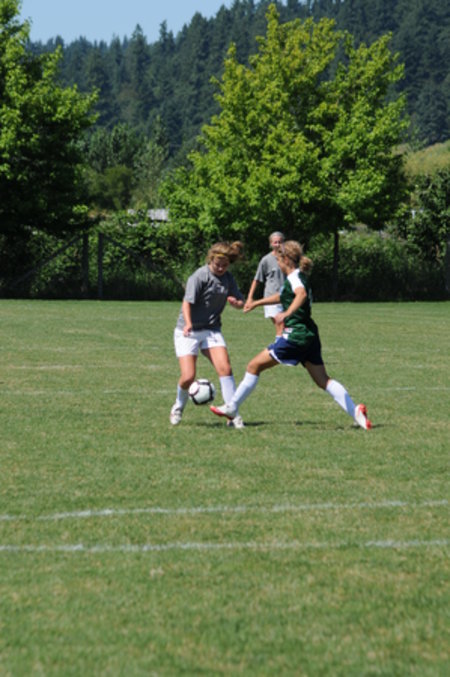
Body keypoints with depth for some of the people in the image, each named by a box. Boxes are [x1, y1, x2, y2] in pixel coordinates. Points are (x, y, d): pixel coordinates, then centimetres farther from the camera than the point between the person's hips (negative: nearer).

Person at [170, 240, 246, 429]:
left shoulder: (228, 278, 5)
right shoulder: (200, 276, -15)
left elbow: (241, 302, 12)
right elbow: (187, 301, -23)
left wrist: (236, 302, -13)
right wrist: (188, 323, -41)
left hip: (212, 330, 5)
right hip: (188, 332, -5)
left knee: (225, 368, -16)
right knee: (188, 377, -11)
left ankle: (233, 415, -11)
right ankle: (179, 406, 21)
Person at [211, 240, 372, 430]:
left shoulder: (294, 277, -10)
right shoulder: (298, 277, 19)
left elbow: (302, 294, -33)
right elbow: (283, 296, 38)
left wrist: (287, 314, -45)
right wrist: (257, 303, 45)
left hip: (296, 334, -9)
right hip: (309, 336, 9)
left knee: (254, 366, 0)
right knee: (323, 380, 6)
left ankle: (231, 408, 5)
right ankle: (355, 411, -7)